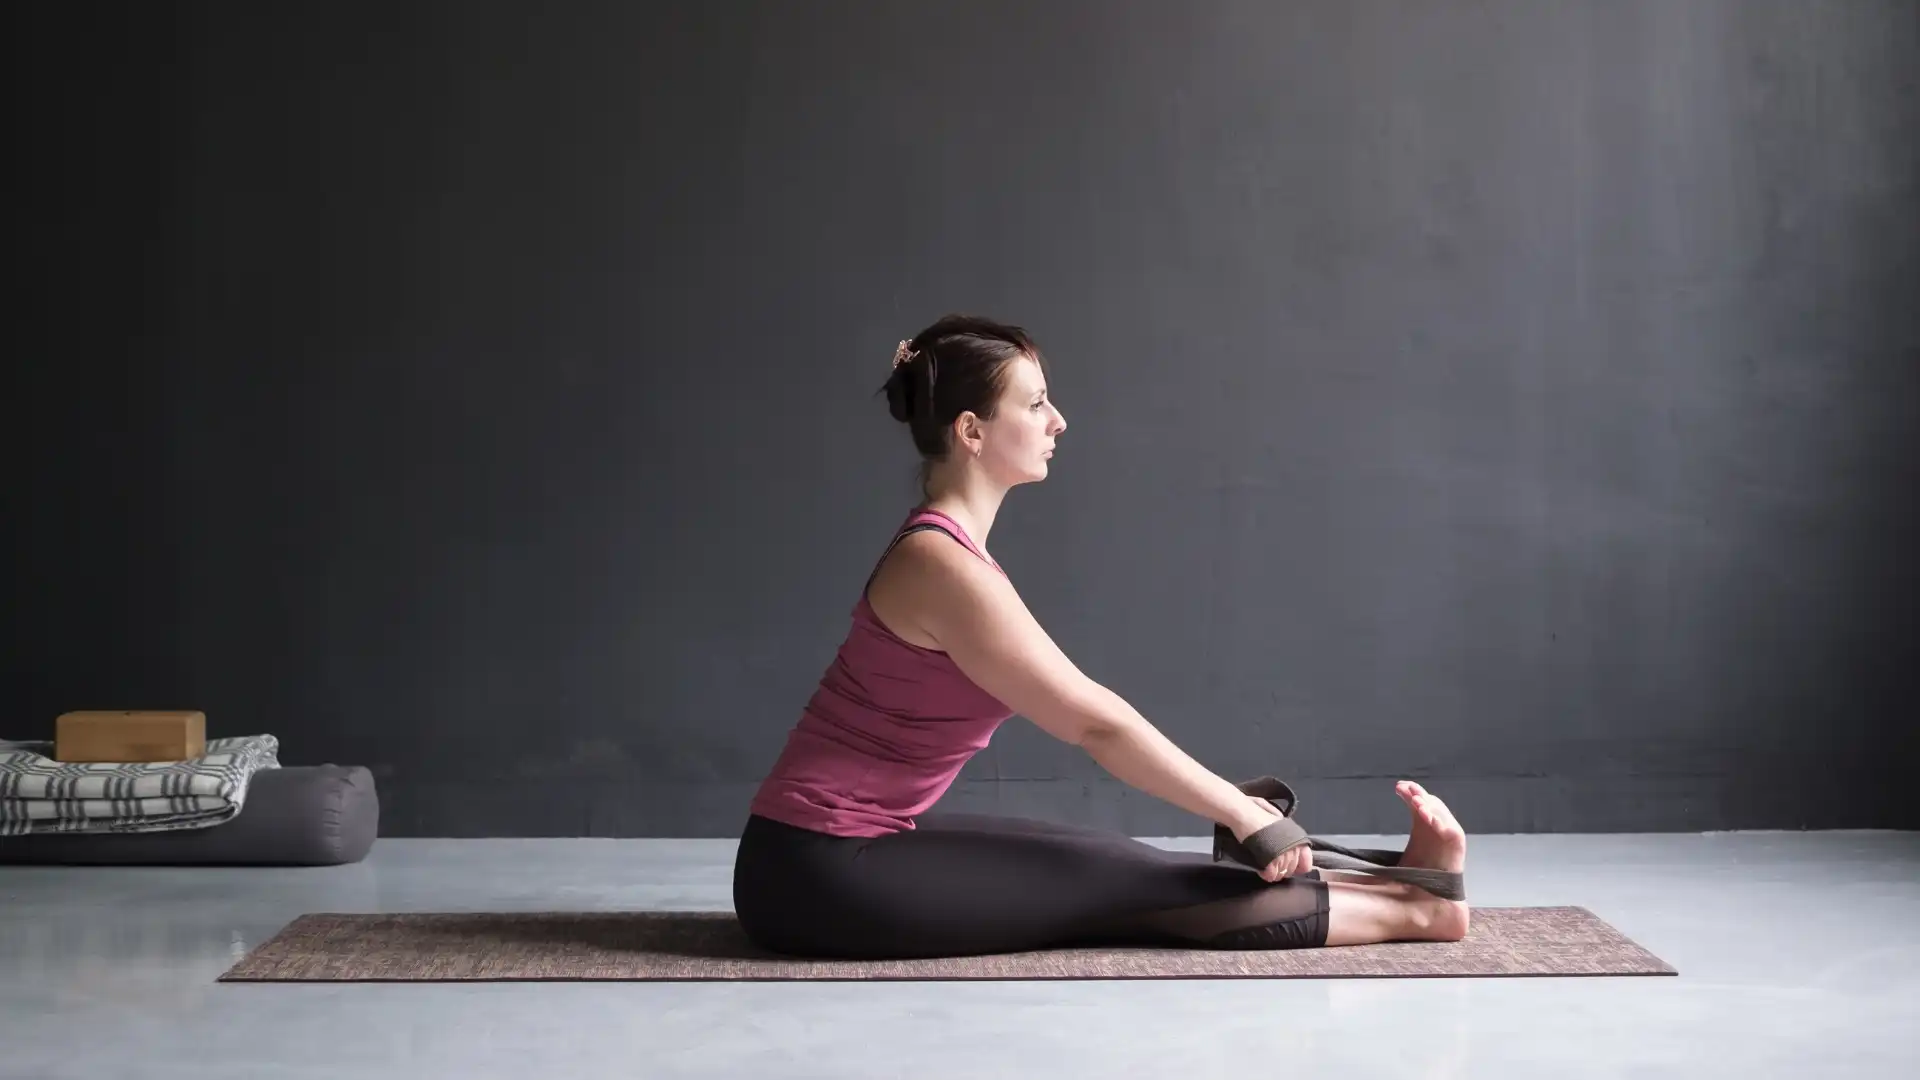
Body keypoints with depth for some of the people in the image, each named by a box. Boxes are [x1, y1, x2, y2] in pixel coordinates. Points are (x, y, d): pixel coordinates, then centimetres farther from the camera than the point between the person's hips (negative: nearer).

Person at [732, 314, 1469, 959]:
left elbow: (1086, 711, 11)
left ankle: (1379, 886, 7)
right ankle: (1406, 908, -2)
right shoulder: (942, 563, -19)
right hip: (821, 871, -9)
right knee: (1118, 889, -7)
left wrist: (1232, 805, 8)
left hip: (852, 851, 9)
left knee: (1112, 866, 3)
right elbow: (1097, 724, -16)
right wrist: (1239, 811, -8)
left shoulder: (951, 550, 11)